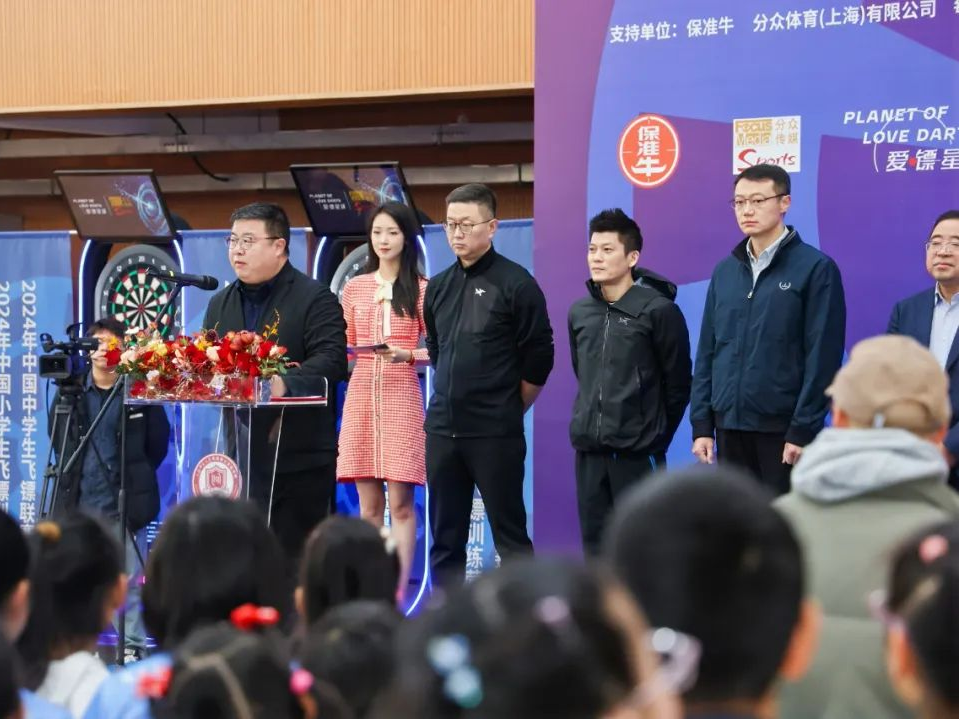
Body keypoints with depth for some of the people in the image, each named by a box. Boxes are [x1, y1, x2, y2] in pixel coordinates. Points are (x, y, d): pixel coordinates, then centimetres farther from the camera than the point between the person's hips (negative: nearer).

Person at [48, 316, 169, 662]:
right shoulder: (71, 392, 3)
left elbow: (159, 442, 4)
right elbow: (57, 438, 17)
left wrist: (135, 477, 7)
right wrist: (73, 474, 13)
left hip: (124, 503, -2)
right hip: (80, 501, 3)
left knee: (131, 577, 3)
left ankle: (134, 645, 11)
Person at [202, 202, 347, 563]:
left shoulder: (315, 299, -2)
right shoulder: (220, 304, 18)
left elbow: (331, 361, -14)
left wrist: (285, 383, -31)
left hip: (296, 458, -6)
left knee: (291, 558, -3)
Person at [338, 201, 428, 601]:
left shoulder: (421, 289, 4)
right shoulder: (354, 288, 13)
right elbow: (344, 346, 16)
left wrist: (407, 355, -16)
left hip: (401, 397, -3)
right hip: (360, 396, 3)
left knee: (400, 503, -6)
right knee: (368, 505, 4)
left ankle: (398, 590, -5)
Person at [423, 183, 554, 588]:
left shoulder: (515, 284, -6)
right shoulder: (438, 288, 11)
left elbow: (538, 360, -6)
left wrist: (506, 411, 1)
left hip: (495, 434, -6)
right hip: (442, 430, 6)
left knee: (510, 536, -2)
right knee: (444, 538, 9)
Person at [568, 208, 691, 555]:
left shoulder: (658, 310, -8)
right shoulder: (579, 312, 9)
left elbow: (677, 383, -3)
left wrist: (656, 433, 2)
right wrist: (594, 419, 14)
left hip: (638, 451, -5)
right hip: (589, 448, 5)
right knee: (595, 540, 8)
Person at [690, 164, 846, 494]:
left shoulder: (815, 269, -4)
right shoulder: (724, 271, 12)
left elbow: (822, 358, -9)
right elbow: (707, 353, 13)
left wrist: (803, 429, -14)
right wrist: (701, 424, 6)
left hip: (784, 429, -5)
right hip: (730, 428, 5)